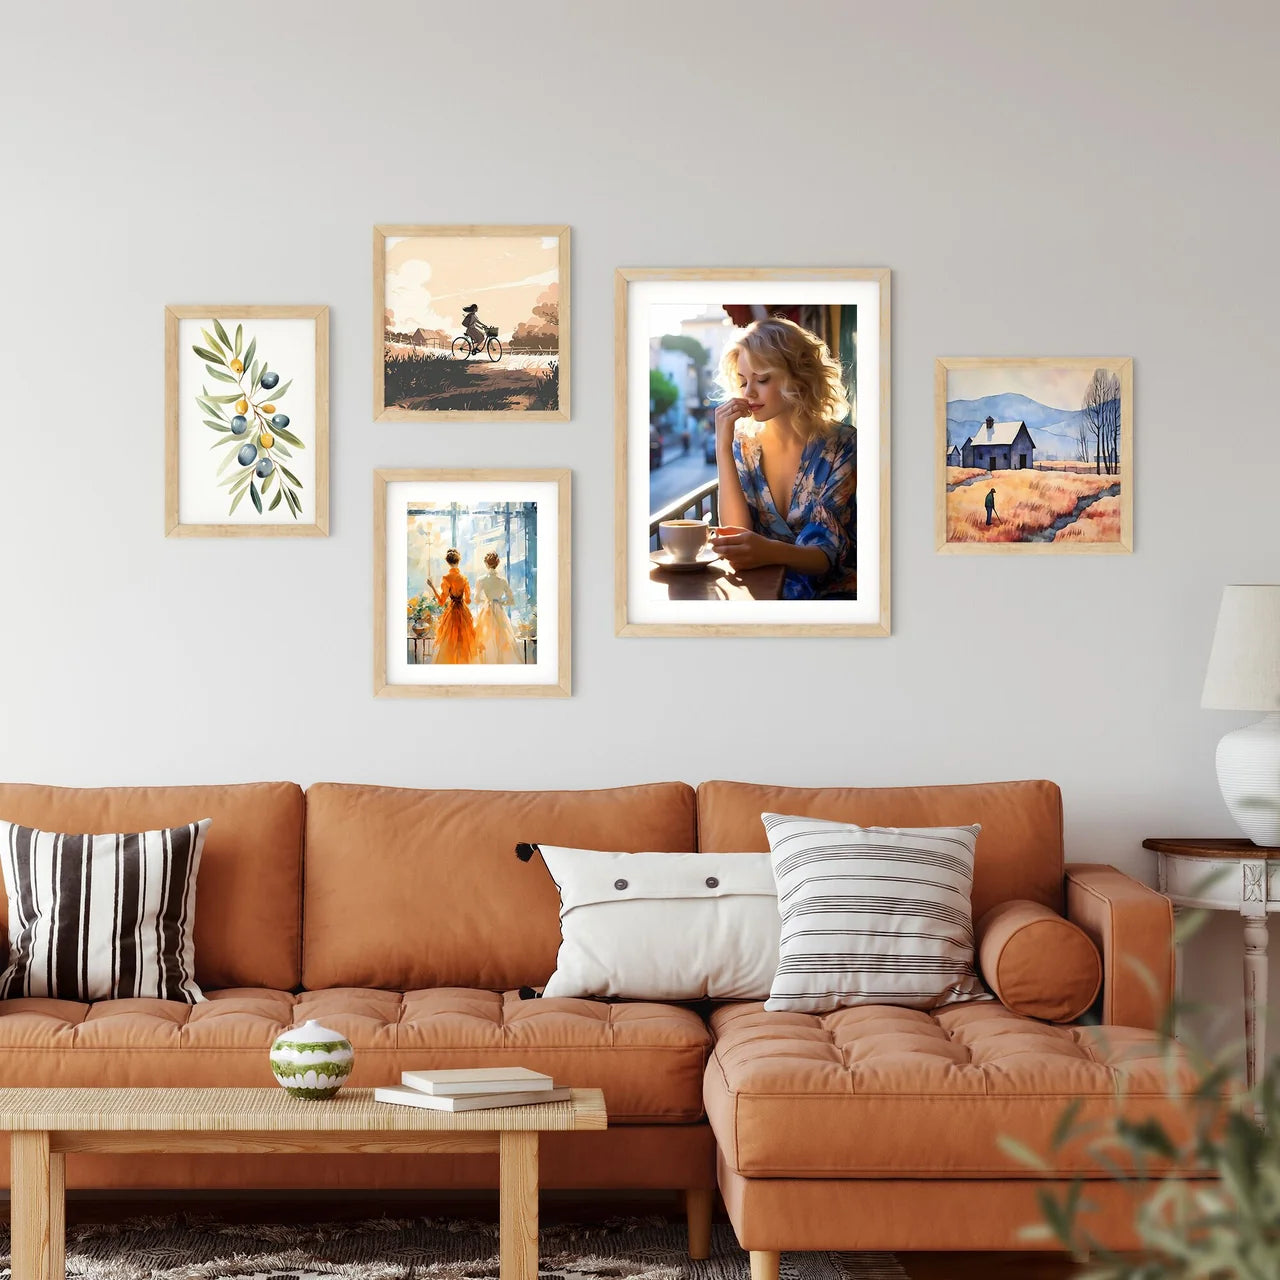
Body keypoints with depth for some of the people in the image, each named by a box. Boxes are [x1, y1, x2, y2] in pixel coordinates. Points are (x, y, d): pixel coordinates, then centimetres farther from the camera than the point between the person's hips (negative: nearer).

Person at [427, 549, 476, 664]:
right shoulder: (464, 579, 1)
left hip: (451, 612, -4)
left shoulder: (447, 578, -12)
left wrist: (432, 586, -4)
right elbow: (468, 600, 8)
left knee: (450, 644, 1)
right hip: (464, 613, 4)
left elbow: (441, 601, -12)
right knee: (463, 643, 10)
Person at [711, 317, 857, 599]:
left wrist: (771, 552, -38)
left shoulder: (843, 446, -6)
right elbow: (738, 531, -6)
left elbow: (827, 552, -16)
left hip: (832, 592, -4)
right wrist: (723, 447, -13)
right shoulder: (745, 445, 6)